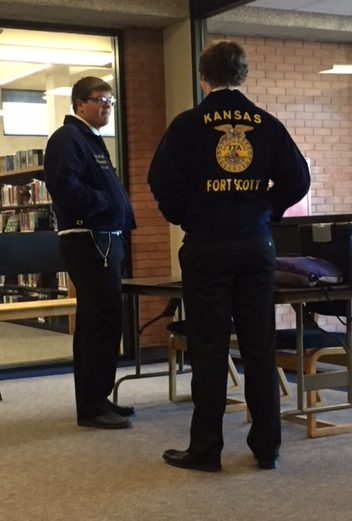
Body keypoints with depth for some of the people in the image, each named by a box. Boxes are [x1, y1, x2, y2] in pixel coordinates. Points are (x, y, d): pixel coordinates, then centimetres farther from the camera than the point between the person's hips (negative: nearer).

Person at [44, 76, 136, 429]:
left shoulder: (91, 140, 20)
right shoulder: (68, 138, -11)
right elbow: (65, 187, -26)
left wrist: (120, 220, 8)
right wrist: (105, 202, -17)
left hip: (102, 239, 11)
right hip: (88, 240, -11)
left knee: (94, 322, 14)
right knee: (104, 321, -10)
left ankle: (94, 400, 22)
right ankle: (92, 406, -4)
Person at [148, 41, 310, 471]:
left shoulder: (188, 125, -4)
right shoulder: (267, 124, 4)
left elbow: (162, 181, -9)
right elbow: (297, 180, 1)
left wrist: (184, 218, 9)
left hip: (206, 247, -2)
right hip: (256, 245, 3)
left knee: (209, 350, 2)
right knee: (259, 347, 7)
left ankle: (205, 450, 7)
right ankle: (266, 446, 13)